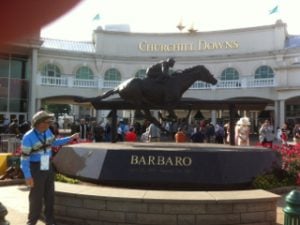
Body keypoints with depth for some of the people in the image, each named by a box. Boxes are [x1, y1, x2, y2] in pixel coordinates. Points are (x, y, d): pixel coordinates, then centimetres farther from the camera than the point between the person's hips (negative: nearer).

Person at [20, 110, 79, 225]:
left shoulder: (47, 131, -2)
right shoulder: (28, 137, -21)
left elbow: (54, 142, 18)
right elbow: (24, 157, -18)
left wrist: (70, 138, 16)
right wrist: (27, 176, -20)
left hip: (48, 168, 6)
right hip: (35, 170, -6)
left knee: (49, 195, 12)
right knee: (36, 197, 1)